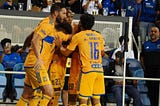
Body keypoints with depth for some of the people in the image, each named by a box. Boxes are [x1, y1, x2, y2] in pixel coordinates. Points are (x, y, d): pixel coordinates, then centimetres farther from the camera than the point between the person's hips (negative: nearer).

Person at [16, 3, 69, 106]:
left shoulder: (53, 27, 21)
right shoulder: (47, 23, -8)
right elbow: (35, 40, -20)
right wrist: (39, 58, -27)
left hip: (37, 65, 10)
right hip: (36, 64, -10)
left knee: (27, 95, 12)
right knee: (49, 92, -14)